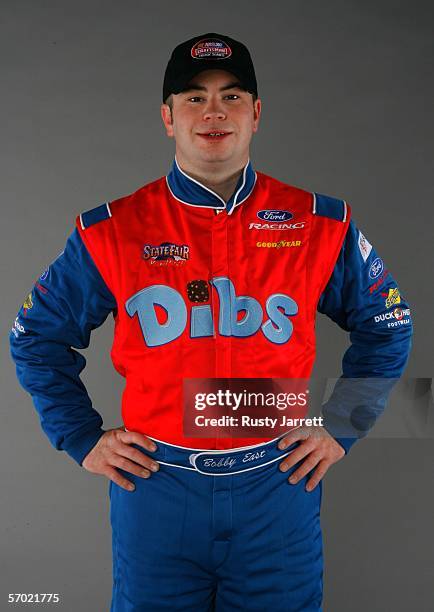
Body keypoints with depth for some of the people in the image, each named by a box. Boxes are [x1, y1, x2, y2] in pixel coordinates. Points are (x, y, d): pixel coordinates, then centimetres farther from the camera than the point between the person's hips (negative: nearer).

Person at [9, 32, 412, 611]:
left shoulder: (320, 225, -2)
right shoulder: (112, 231, -4)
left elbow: (386, 326, 10)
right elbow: (37, 337, 7)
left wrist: (340, 428, 4)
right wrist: (83, 439, 2)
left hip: (279, 483, 1)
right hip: (154, 484, 0)